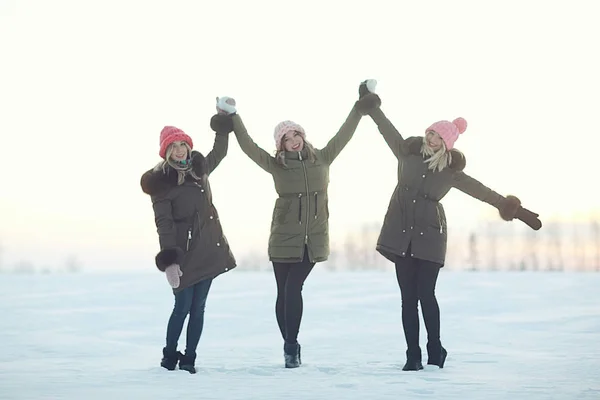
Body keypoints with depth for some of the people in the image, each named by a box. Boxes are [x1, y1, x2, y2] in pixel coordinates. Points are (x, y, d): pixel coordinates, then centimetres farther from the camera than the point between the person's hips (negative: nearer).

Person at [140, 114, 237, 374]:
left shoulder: (199, 168, 9)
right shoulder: (161, 182, -10)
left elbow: (219, 152, 32)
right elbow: (164, 223, -17)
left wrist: (224, 124, 33)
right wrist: (168, 260, -24)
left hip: (208, 249, 6)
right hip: (183, 252, -5)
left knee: (198, 307, 5)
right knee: (183, 306, -6)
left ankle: (189, 359, 10)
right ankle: (169, 355, 12)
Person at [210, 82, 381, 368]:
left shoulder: (321, 159, 5)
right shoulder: (276, 165, 0)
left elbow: (344, 134, 7)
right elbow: (247, 145, -3)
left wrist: (360, 108, 6)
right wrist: (232, 118, -7)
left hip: (313, 239, 0)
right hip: (284, 238, 0)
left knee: (294, 290, -12)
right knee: (284, 293, 3)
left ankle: (292, 347, -6)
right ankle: (290, 347, 15)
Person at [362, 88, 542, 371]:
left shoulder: (450, 170, 1)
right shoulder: (408, 152, 5)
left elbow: (479, 190, 2)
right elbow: (388, 130, 15)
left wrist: (511, 208, -1)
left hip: (429, 235, -2)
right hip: (401, 234, 2)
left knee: (425, 294, -8)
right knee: (408, 297, 1)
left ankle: (435, 351, 6)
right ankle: (413, 356, 3)